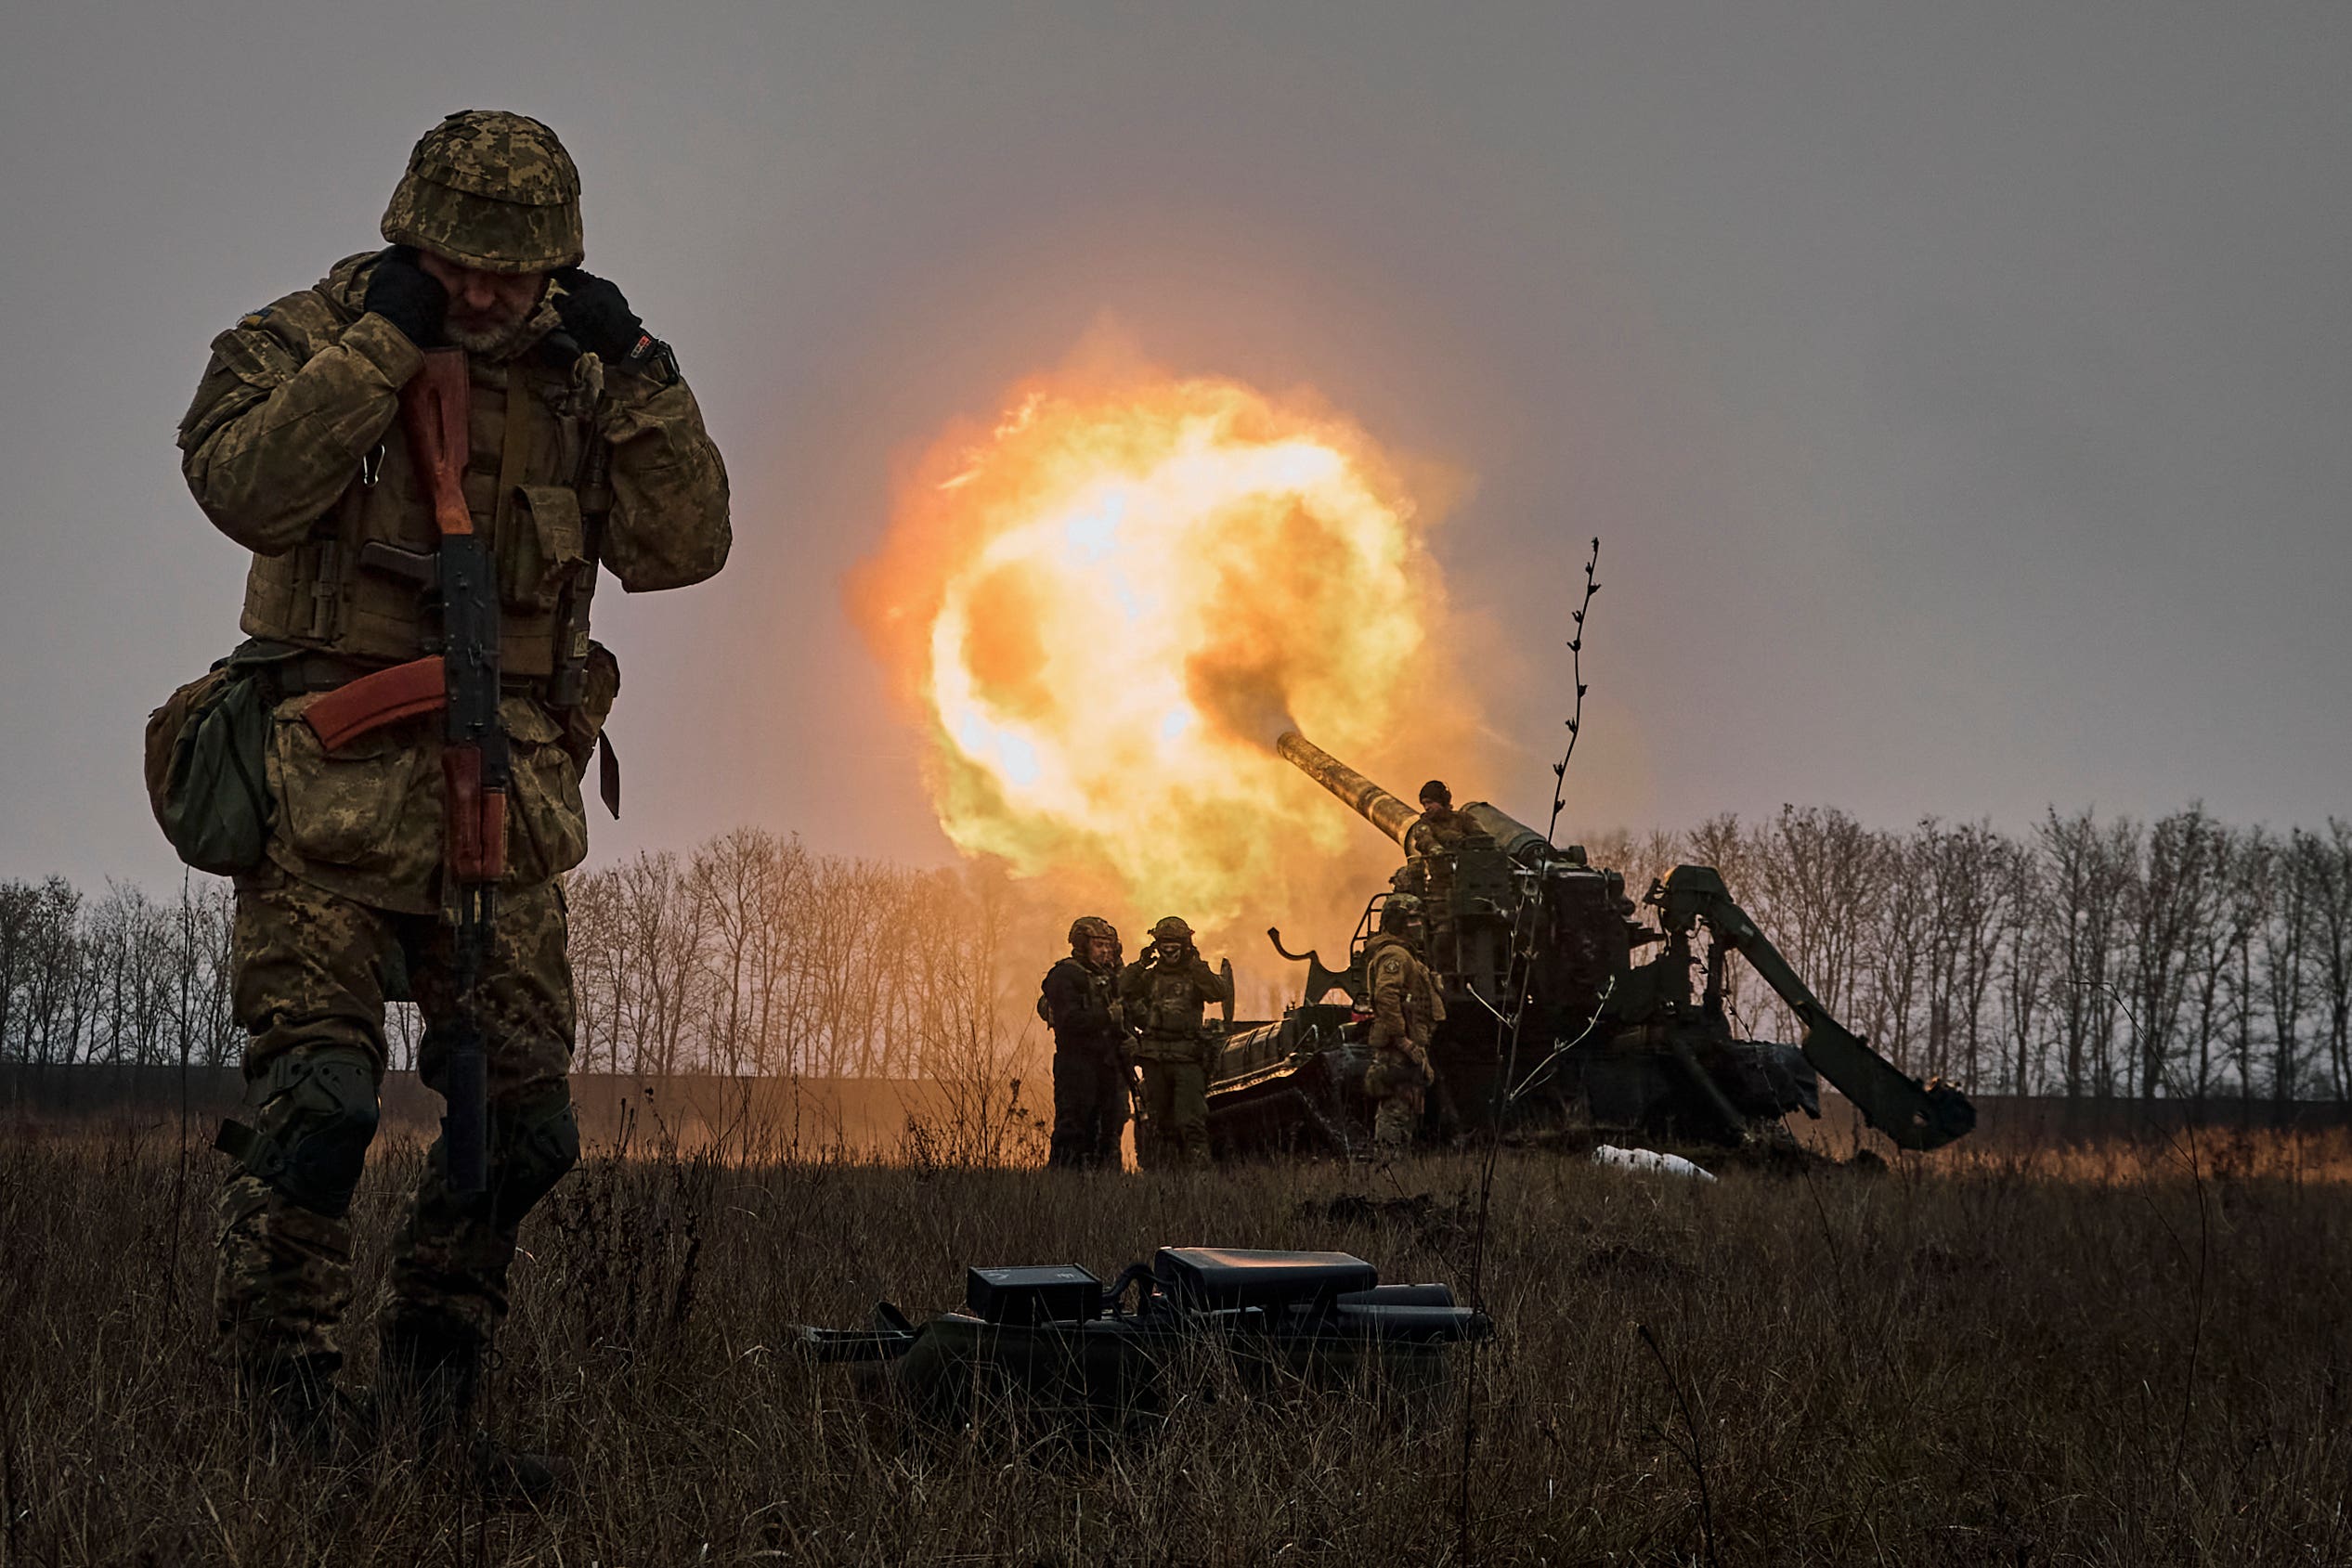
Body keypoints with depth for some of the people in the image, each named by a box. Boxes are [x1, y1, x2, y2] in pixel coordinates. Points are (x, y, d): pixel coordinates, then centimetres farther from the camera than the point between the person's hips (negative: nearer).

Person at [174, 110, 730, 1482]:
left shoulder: (572, 384, 11)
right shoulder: (304, 339, 0)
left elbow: (682, 546, 2)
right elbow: (242, 483, -19)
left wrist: (637, 372, -7)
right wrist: (384, 340, -19)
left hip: (503, 803, 5)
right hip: (332, 787, -4)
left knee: (523, 1123, 6)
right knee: (316, 1099, -14)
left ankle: (434, 1406, 20)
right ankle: (282, 1408, -8)